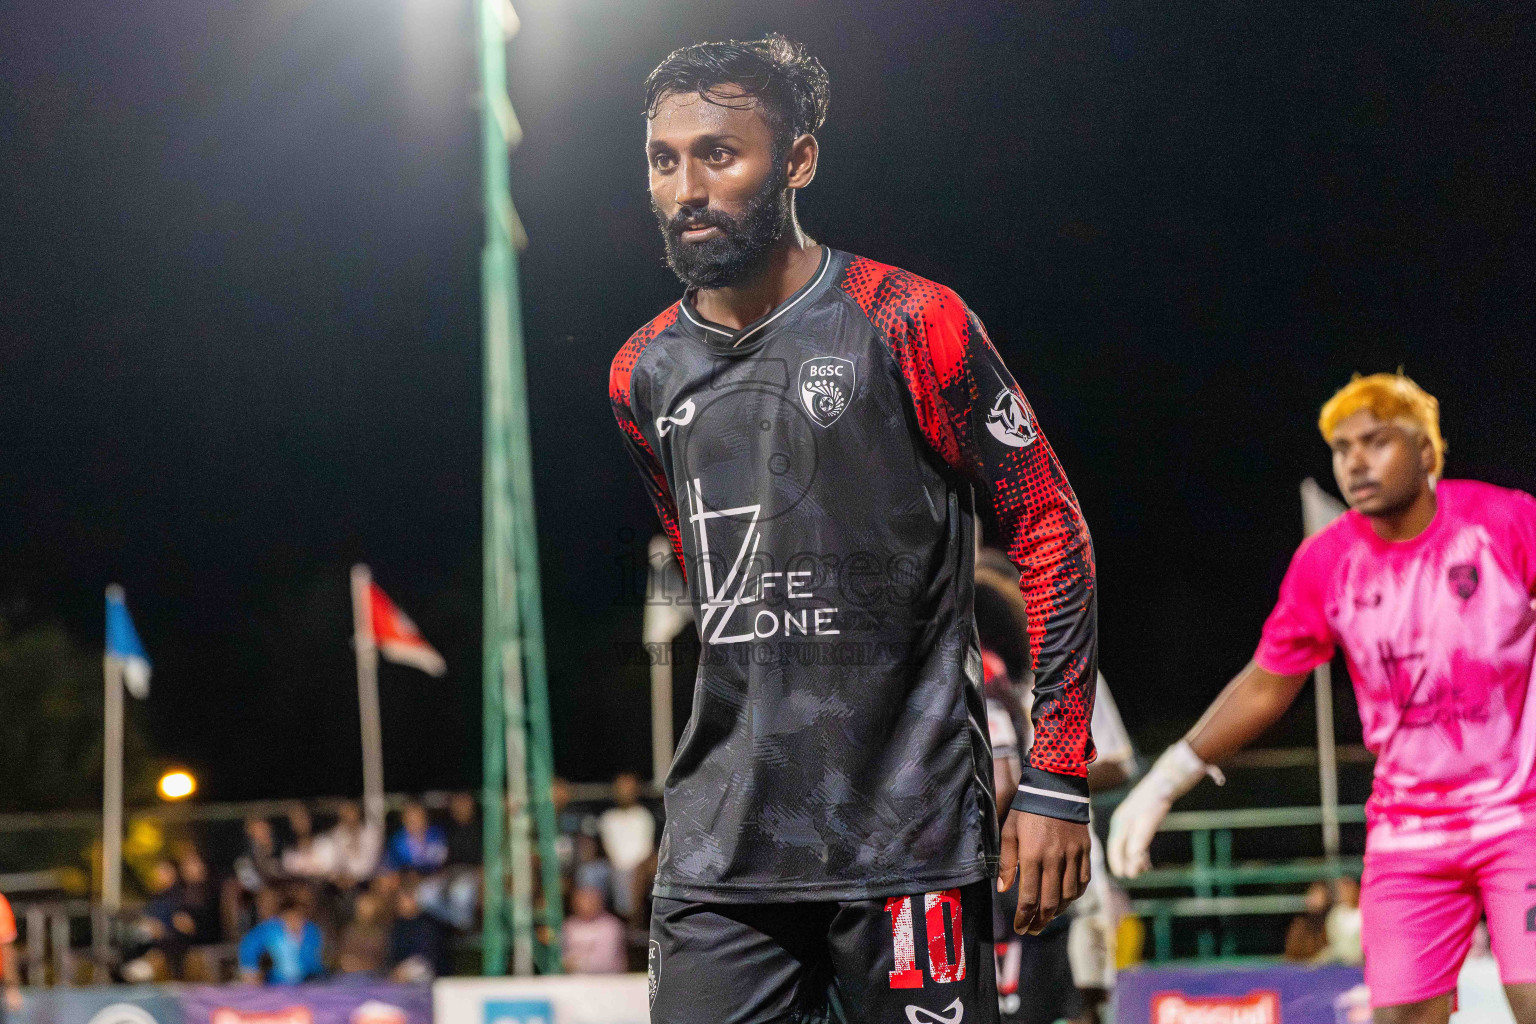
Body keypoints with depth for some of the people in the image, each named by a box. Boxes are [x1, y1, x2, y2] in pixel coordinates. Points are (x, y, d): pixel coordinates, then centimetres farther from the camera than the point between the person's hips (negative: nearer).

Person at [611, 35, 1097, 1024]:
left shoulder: (911, 324, -6)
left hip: (906, 832, -4)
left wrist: (1056, 778, -7)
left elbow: (1051, 528, -3)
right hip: (719, 851, 5)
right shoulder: (643, 375, 11)